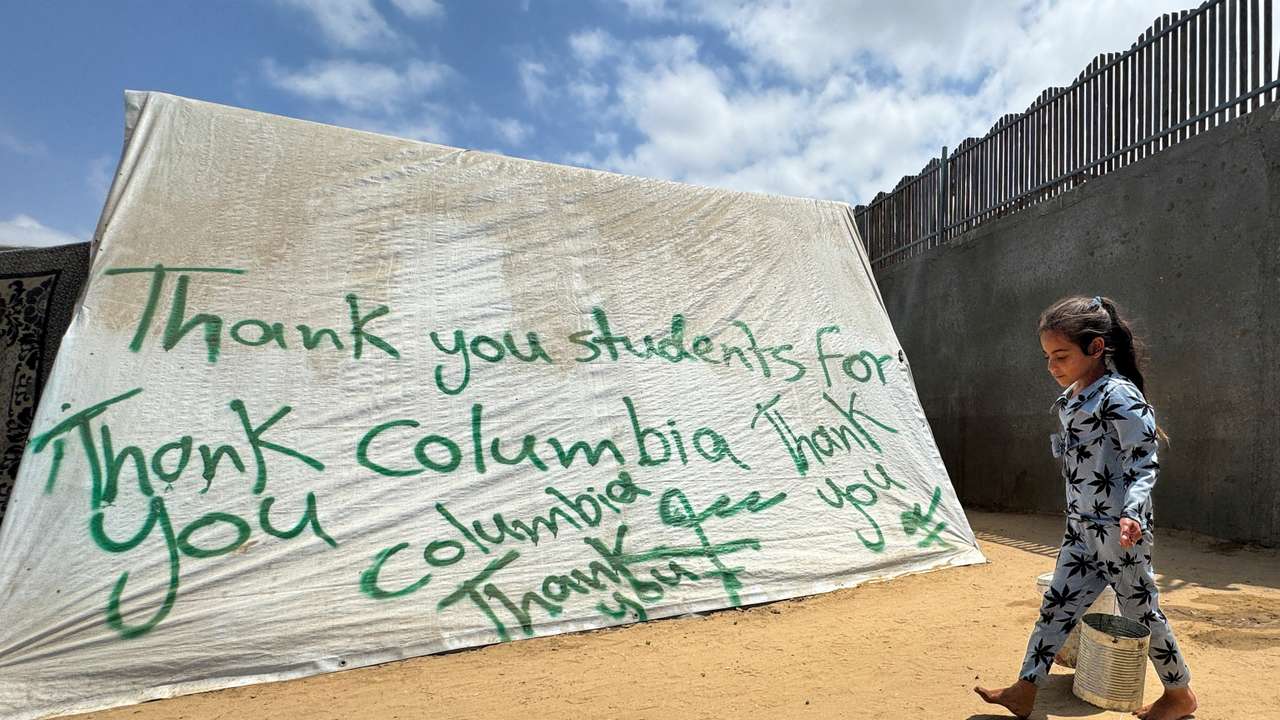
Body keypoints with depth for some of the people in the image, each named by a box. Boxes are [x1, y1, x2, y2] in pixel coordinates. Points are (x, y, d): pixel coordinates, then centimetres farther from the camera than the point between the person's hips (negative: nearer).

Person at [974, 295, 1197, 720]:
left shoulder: (1119, 396, -17)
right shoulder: (1069, 399, 9)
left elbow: (1143, 463, -19)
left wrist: (1132, 513, -33)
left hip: (1118, 531, -8)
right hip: (1081, 529, 8)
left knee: (1141, 610, 10)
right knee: (1057, 606, 10)